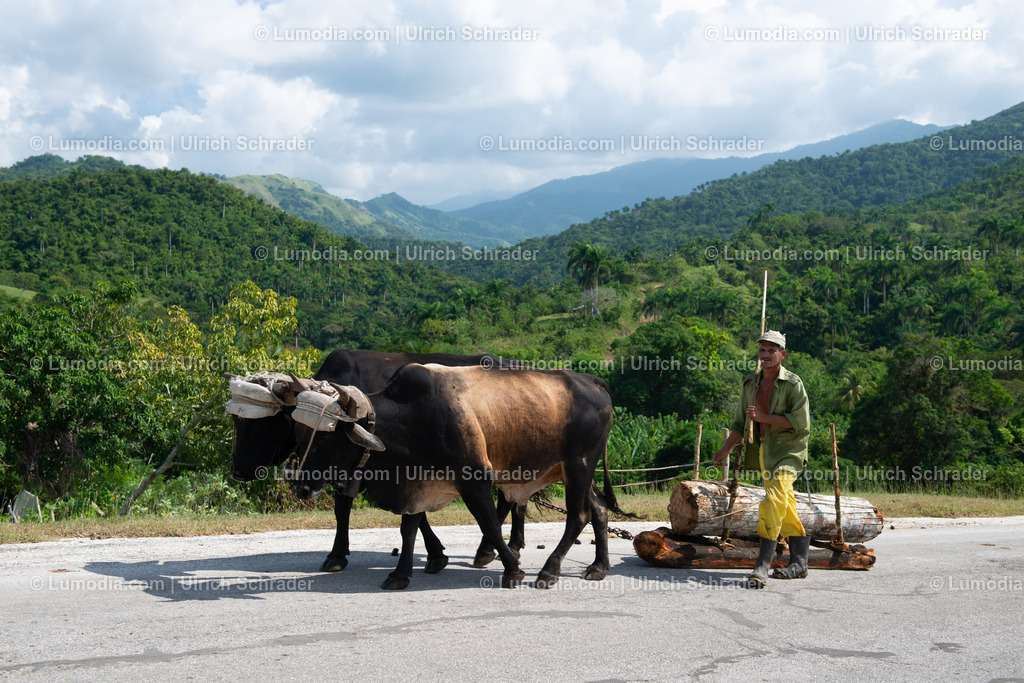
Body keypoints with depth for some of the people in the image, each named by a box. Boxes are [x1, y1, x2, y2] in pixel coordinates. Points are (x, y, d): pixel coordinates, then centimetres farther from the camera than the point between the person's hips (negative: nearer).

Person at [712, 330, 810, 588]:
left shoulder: (793, 383, -8)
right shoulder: (750, 385, 10)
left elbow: (801, 421, -16)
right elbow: (740, 422, 19)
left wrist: (764, 417, -19)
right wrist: (725, 450, 12)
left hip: (788, 450, -7)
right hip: (764, 450, 7)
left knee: (774, 501, -21)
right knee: (786, 508, 13)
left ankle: (762, 566, -24)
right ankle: (799, 563, 21)